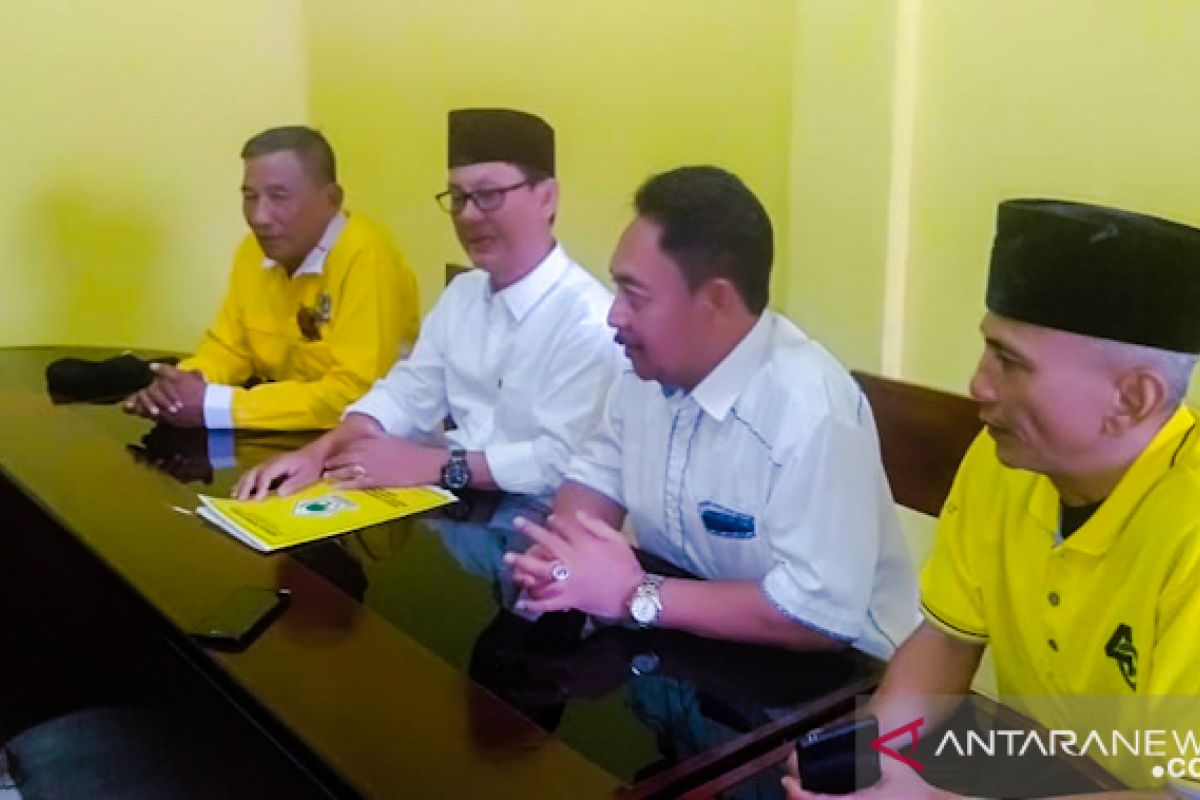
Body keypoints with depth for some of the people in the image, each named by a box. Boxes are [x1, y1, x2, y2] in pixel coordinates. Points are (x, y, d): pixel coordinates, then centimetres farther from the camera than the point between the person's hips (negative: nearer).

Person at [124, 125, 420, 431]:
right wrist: (188, 383, -11)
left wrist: (213, 406, -23)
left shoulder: (367, 258, -22)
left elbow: (354, 394, -26)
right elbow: (229, 346, 12)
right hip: (283, 431, 6)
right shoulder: (254, 250, 2)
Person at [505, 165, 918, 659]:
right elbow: (598, 477, 8)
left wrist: (635, 596, -24)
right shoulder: (648, 367, -3)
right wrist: (560, 554, -13)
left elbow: (820, 616, -29)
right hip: (691, 640, 7)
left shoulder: (811, 410, -27)